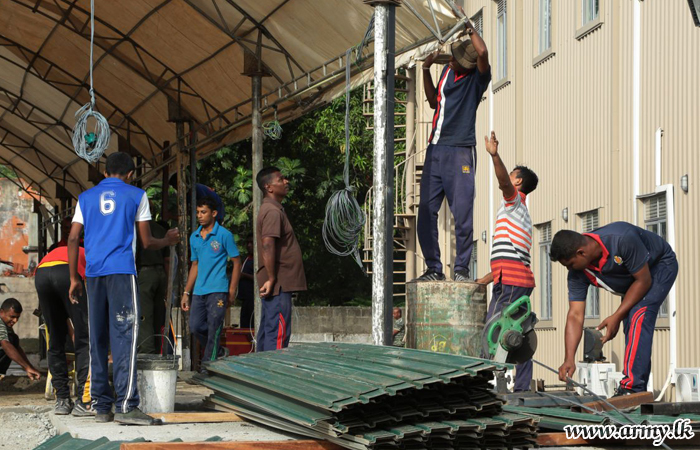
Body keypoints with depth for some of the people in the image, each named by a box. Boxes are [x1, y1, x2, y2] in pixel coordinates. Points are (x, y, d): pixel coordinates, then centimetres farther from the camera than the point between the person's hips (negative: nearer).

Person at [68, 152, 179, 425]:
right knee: (124, 335, -9)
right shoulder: (136, 195, 6)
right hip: (122, 271, -4)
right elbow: (147, 242, 6)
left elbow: (73, 239, 8)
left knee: (98, 339, 7)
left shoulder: (86, 197, 16)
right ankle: (126, 405, -17)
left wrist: (74, 278, 13)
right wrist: (168, 241, 27)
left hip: (93, 273, 4)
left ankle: (101, 406, 8)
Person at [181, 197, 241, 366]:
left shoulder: (224, 235, -3)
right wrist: (186, 293, 16)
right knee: (195, 326, 4)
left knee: (214, 328, -6)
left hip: (218, 290, -6)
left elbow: (236, 262, -2)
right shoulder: (194, 237, 14)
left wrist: (232, 291, -8)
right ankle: (217, 353, 23)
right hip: (199, 291, 6)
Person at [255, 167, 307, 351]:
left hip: (274, 283, 11)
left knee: (267, 331, 13)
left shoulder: (271, 209, 18)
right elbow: (267, 245, -25)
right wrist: (272, 279, -24)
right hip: (279, 285, -11)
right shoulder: (273, 212, -15)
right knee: (278, 335, -11)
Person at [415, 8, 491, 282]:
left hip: (460, 152, -6)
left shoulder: (477, 78, -4)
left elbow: (483, 53, -25)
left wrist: (469, 27, -10)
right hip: (436, 149, 6)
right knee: (426, 211, 2)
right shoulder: (447, 71, 15)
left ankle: (462, 269, 0)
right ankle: (433, 268, 9)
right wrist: (426, 70, 17)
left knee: (462, 214, -7)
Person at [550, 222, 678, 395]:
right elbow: (575, 315, -21)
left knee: (638, 317, -24)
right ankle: (639, 390, 13)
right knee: (631, 329, 3)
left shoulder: (623, 240, -41)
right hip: (631, 277, 7)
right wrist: (569, 359, -30)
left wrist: (616, 317, -29)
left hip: (660, 265, -7)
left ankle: (632, 387, -28)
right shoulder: (578, 272, -20)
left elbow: (643, 280, -30)